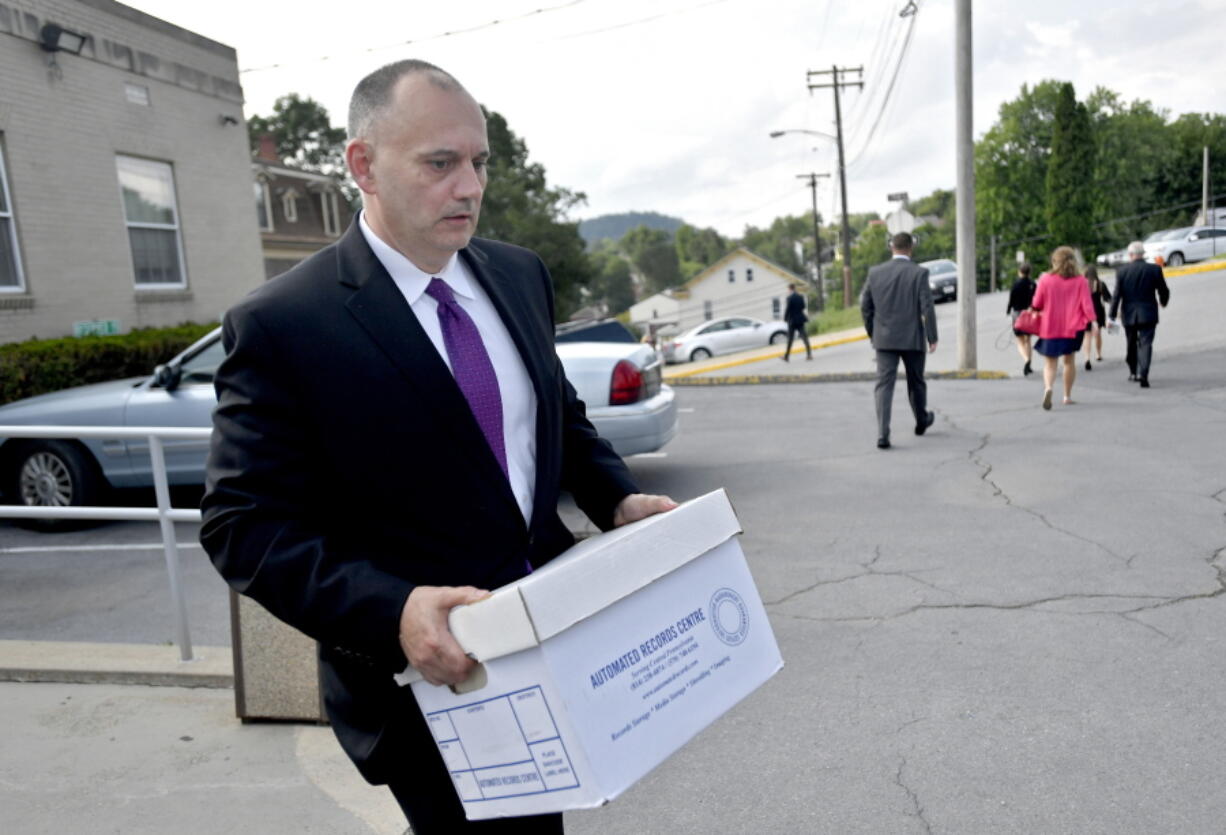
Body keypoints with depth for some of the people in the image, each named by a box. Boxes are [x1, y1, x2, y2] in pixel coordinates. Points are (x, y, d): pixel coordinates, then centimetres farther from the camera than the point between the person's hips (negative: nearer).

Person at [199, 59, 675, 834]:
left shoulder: (520, 274, 2)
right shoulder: (284, 324, -17)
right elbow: (244, 525, -16)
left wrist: (617, 499, -4)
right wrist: (391, 612, -30)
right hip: (425, 679, -5)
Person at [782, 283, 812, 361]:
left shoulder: (790, 298, -13)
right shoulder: (801, 297, 5)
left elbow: (788, 309, -13)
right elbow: (803, 307, 13)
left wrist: (785, 318, 0)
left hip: (792, 320, -5)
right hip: (800, 320, 5)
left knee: (790, 339, 4)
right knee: (804, 337, 2)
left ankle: (786, 356, 11)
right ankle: (809, 354, -7)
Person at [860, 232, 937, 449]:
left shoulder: (875, 272, 1)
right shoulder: (919, 273, -7)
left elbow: (865, 306, 5)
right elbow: (927, 307, -11)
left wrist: (873, 334, 17)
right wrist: (932, 337, -3)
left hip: (884, 339, 1)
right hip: (912, 339, -1)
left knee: (884, 385, -3)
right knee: (916, 382, 18)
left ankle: (883, 434, -15)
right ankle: (922, 421, 40)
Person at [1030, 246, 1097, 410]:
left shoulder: (1045, 279, -5)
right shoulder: (1080, 281, -2)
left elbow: (1036, 304, 0)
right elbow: (1086, 303, -8)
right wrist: (1093, 320, -5)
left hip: (1050, 327, -1)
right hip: (1073, 327, 1)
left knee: (1049, 363, 3)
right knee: (1069, 361, 16)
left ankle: (1048, 387, -26)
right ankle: (1067, 396, 21)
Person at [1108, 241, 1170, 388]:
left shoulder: (1122, 271, -5)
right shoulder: (1154, 269, -4)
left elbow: (1116, 295, -7)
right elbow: (1164, 291, 1)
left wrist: (1112, 317, -4)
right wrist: (1163, 302, 24)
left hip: (1129, 315, 1)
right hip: (1148, 315, -1)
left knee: (1131, 344, 17)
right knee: (1145, 344, -4)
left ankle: (1133, 372, 30)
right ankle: (1143, 374, -19)